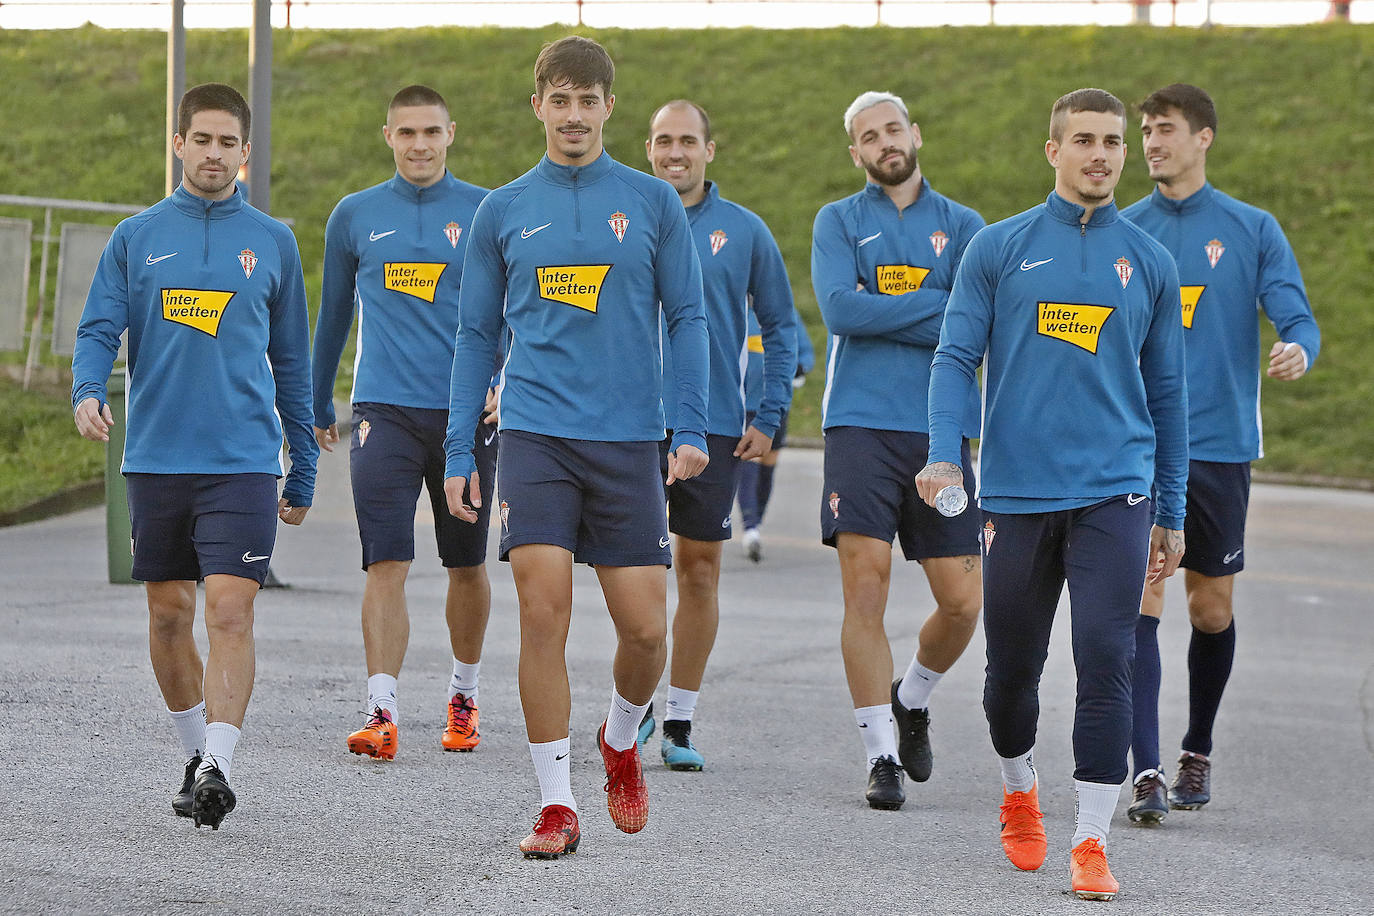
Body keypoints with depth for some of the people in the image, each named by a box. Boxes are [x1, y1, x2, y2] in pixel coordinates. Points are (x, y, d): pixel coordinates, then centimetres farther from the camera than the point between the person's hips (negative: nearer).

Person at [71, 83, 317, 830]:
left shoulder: (272, 242, 8)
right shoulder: (137, 238, 7)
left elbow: (291, 360, 14)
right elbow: (98, 330, 3)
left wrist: (304, 469, 14)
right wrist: (87, 393, -20)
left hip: (243, 460, -2)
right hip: (156, 456, 2)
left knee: (230, 610, -14)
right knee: (168, 615, 8)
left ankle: (219, 767, -19)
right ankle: (196, 754, 24)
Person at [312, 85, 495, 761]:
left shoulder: (486, 213, 3)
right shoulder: (355, 217, 8)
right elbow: (334, 316, 17)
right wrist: (319, 407, 21)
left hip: (466, 411, 0)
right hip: (384, 410, 0)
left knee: (467, 567, 10)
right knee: (386, 565, -12)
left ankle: (464, 696, 28)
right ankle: (381, 713, -16)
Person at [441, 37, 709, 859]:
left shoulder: (652, 203, 6)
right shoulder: (504, 212, 8)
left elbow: (687, 319, 7)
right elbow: (477, 336, 12)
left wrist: (693, 430, -4)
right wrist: (459, 453, 8)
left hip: (628, 438, 0)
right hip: (535, 436, 0)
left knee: (646, 627, -1)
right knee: (544, 613, -10)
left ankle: (623, 741, 30)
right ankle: (557, 804, -2)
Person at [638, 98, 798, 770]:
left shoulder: (744, 232, 5)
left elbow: (780, 329, 11)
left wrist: (768, 418, 2)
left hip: (715, 425, 1)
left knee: (699, 572, 4)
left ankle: (679, 722, 11)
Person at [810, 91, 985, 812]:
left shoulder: (962, 227, 12)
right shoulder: (839, 222, 10)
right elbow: (839, 309, -8)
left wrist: (881, 314, -8)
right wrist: (937, 303, -8)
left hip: (940, 431, 2)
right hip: (861, 426, -1)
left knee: (962, 601, -3)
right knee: (865, 588, -9)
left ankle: (912, 699, 27)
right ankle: (881, 755, -2)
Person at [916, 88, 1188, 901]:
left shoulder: (1149, 262, 9)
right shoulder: (1000, 249, 5)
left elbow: (1167, 392, 14)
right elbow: (956, 358, 2)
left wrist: (1171, 513, 14)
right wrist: (944, 455, -14)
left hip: (1114, 494, 0)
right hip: (1017, 492, 0)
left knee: (1105, 664, -11)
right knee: (1013, 667, 9)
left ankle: (1092, 844, -7)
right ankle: (1019, 793, 37)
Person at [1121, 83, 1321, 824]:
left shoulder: (1252, 231, 3)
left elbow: (1296, 318, -4)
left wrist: (1299, 352, -27)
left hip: (1219, 446, 0)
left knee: (1211, 613, 9)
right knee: (1141, 604, -11)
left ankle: (1197, 754, 30)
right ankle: (1147, 774, -14)